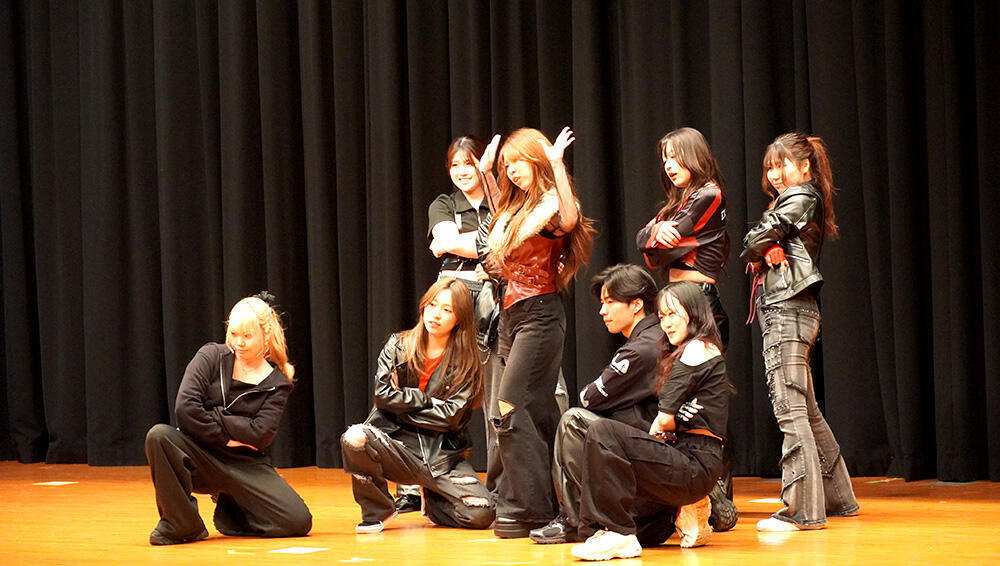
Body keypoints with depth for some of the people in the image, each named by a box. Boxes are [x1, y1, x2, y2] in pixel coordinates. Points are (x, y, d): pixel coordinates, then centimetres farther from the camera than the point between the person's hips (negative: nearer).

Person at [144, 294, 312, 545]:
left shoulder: (277, 384, 2)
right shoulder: (212, 357, 1)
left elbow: (260, 435, -13)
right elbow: (185, 407, -13)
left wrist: (212, 415, -13)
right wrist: (227, 438, -11)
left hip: (246, 465, 1)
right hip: (200, 455, -1)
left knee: (299, 521, -19)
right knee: (159, 435, -33)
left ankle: (231, 512, 13)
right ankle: (181, 523, -15)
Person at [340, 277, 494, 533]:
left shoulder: (466, 364, 2)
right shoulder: (398, 346, 5)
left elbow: (450, 417, -7)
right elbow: (382, 394, -6)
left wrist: (404, 403, -5)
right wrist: (428, 401, -8)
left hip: (441, 454, 0)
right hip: (396, 442, 0)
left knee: (481, 514, -21)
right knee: (354, 438, -34)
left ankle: (431, 501, 15)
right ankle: (377, 511, -7)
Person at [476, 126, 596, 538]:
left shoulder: (550, 204, -12)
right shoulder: (519, 203, 14)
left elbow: (570, 220, -38)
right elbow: (504, 214, 39)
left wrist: (557, 165, -39)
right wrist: (486, 174, 31)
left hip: (539, 314, -9)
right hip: (512, 314, 9)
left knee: (510, 408, -15)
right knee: (538, 412, 12)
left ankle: (524, 508, -13)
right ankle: (552, 502, 17)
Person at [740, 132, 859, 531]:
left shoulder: (800, 198, -7)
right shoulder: (804, 201, 22)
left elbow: (755, 241, -12)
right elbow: (758, 246, 13)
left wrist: (754, 255, 8)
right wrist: (763, 257, -8)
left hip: (787, 312, -10)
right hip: (792, 312, 10)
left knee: (789, 410, -12)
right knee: (807, 411, 15)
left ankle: (802, 509, -13)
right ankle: (838, 498, 22)